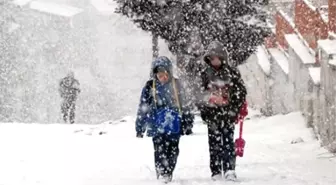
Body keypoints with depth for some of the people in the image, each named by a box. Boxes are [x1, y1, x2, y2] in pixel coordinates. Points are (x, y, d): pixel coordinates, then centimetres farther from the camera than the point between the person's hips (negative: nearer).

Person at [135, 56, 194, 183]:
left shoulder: (176, 85, 7)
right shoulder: (150, 87, -1)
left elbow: (182, 104, 19)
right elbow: (143, 108, 3)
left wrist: (188, 118, 23)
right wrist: (139, 127, 2)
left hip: (174, 126, 3)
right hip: (157, 127, -3)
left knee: (173, 151, 3)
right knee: (160, 152, -9)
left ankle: (168, 175, 14)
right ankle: (161, 175, -5)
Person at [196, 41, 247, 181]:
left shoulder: (232, 72, 0)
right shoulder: (205, 74, 7)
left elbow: (241, 92, 2)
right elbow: (201, 95, 11)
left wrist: (235, 109, -6)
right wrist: (203, 112, 0)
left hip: (227, 114, -2)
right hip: (212, 114, 2)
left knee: (228, 142, -7)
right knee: (214, 143, 3)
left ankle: (229, 170, -11)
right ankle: (216, 172, 6)